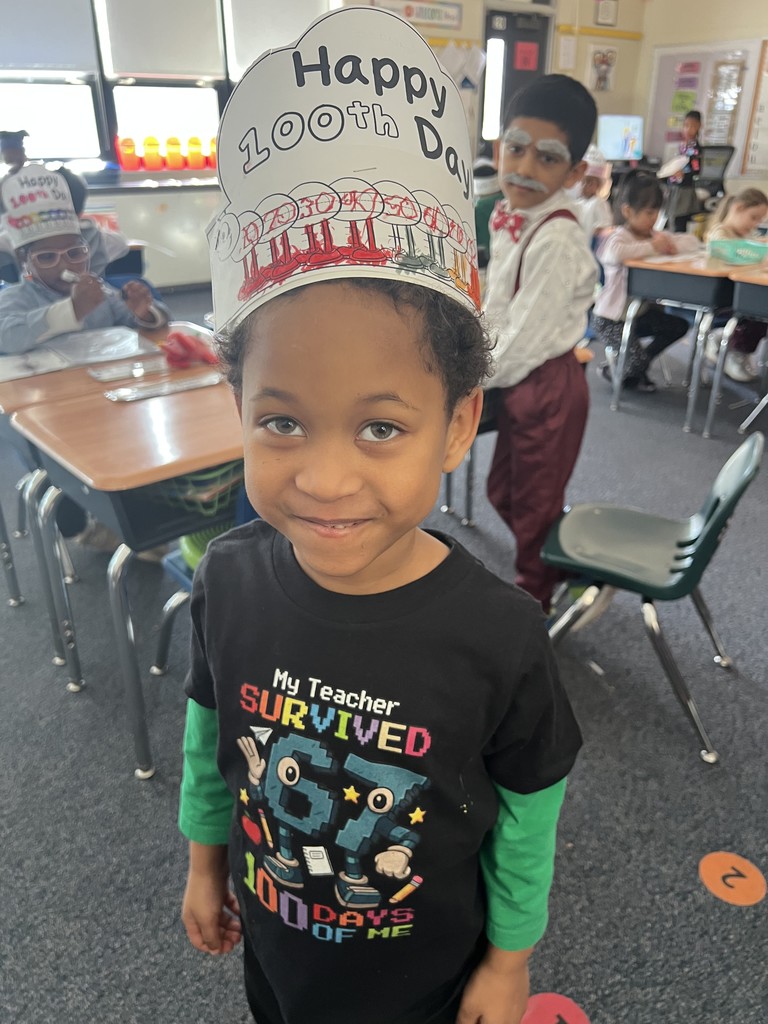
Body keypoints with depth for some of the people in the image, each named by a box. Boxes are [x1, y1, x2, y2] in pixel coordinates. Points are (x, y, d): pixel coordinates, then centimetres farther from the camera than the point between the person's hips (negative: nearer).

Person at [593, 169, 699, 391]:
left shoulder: (656, 235, 7)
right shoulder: (618, 237, -15)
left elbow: (693, 242, 8)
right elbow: (615, 253, -40)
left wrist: (672, 246, -15)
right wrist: (652, 247, -27)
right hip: (611, 318, -8)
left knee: (680, 326, 7)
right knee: (637, 360, -18)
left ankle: (637, 369, 22)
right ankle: (613, 368, 19)